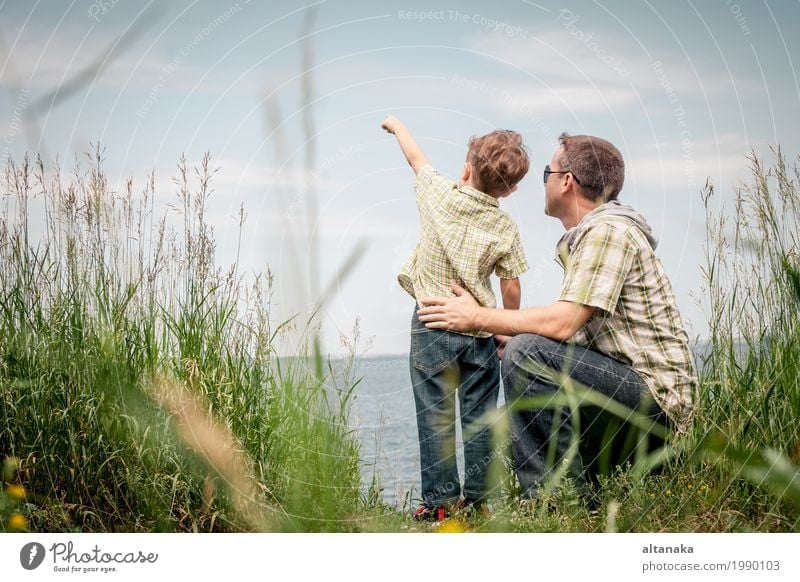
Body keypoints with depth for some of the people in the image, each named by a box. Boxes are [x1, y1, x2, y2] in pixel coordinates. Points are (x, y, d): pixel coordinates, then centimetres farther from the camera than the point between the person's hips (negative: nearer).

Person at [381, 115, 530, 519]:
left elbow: (416, 157, 13)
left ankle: (439, 501, 2)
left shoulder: (440, 195, -5)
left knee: (435, 417, 1)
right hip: (480, 329, 2)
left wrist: (397, 125, 32)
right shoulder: (506, 228, -2)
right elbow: (511, 288, -1)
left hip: (433, 325, -1)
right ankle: (477, 498, 11)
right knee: (479, 417, 8)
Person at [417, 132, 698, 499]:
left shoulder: (608, 231, -15)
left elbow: (561, 324, -25)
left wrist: (478, 317, -14)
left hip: (655, 396, -10)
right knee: (511, 422, 18)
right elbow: (571, 332, 16)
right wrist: (499, 337, 15)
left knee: (527, 354, -25)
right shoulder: (583, 238, 17)